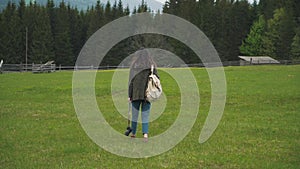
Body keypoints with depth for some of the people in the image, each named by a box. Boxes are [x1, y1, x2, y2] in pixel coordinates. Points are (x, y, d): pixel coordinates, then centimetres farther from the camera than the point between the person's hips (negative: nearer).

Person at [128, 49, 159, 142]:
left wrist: (129, 95, -2)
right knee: (145, 115, 5)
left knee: (135, 114, 13)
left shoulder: (134, 66, -2)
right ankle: (145, 134, -11)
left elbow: (131, 81, -6)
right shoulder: (152, 65, 2)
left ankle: (133, 133, 22)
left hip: (136, 93, -1)